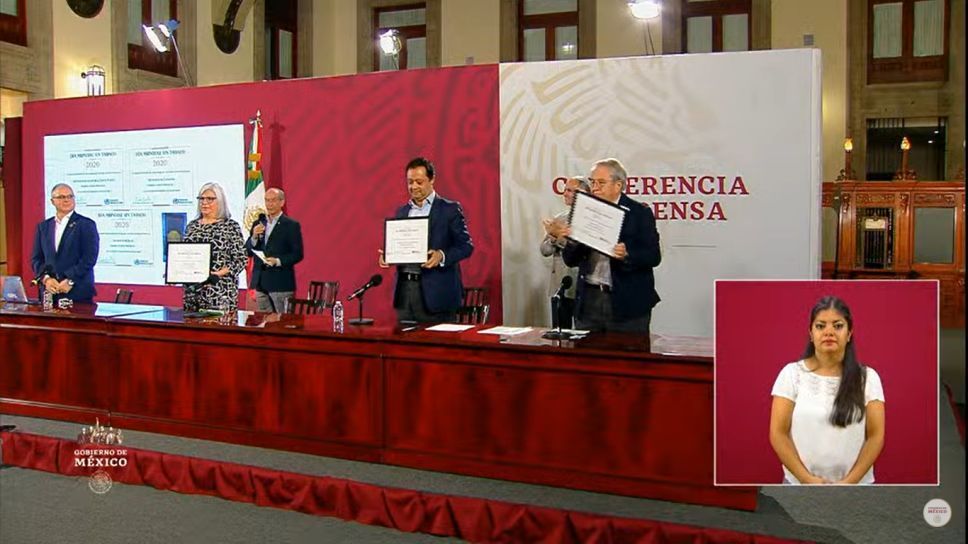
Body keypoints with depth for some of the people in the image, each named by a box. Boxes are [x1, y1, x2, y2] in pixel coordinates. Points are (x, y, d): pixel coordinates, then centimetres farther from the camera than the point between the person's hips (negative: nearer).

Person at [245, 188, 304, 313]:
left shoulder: (291, 225, -1)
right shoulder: (258, 224, 15)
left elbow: (297, 254, -5)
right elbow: (248, 252, 11)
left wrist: (278, 261, -20)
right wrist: (254, 237, -7)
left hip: (281, 283, -5)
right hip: (261, 283, 5)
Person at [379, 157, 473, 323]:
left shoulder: (450, 209, -1)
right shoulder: (401, 211, 16)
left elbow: (466, 245, -6)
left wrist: (442, 255, -23)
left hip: (436, 292, -5)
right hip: (404, 289, 5)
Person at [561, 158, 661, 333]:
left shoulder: (640, 213, -1)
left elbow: (654, 256, -8)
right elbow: (570, 260, 8)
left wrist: (627, 255, -26)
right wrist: (572, 241, -12)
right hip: (588, 301, 4)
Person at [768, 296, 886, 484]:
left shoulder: (867, 377, 0)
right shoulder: (792, 374, -3)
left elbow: (876, 436, -3)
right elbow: (778, 434, -5)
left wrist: (849, 481, -13)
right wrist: (807, 479, -14)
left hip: (855, 488, 1)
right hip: (800, 485, 0)